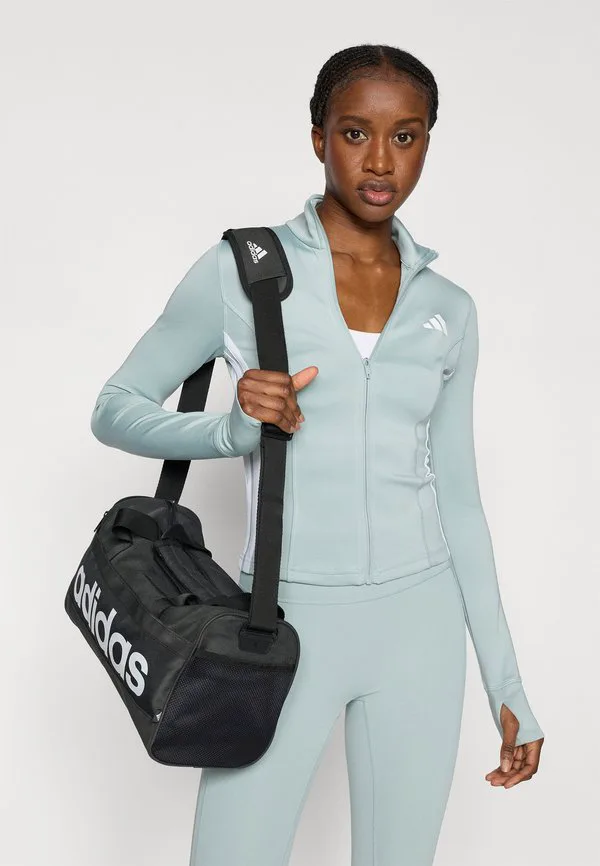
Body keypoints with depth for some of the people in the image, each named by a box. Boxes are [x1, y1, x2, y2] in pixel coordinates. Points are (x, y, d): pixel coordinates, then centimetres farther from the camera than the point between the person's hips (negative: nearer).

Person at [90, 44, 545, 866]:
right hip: (289, 621, -3)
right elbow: (115, 410, 1)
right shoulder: (241, 270, -4)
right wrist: (231, 430, -20)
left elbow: (456, 498, 10)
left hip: (418, 623, 3)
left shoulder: (448, 308, 6)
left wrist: (507, 685, 8)